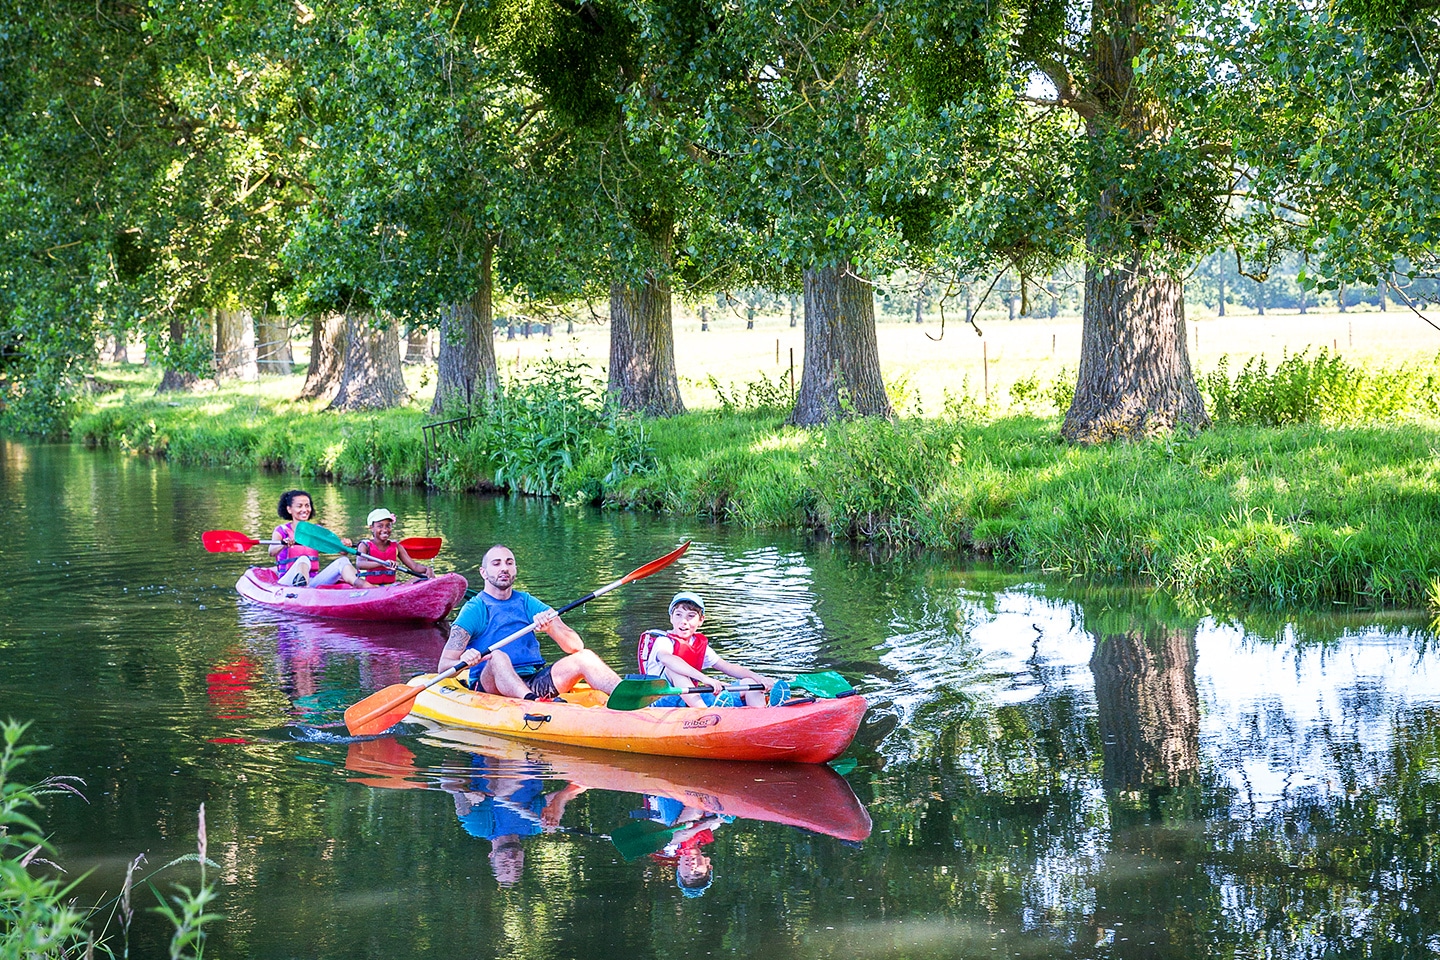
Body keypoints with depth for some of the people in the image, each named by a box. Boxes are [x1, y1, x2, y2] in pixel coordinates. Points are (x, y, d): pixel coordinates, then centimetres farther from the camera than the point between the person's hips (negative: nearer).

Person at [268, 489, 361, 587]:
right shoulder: (282, 531, 4)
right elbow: (272, 552, -17)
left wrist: (343, 544, -25)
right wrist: (285, 544, -40)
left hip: (312, 582, 5)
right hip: (287, 582, -5)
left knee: (343, 561, -15)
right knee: (303, 560, -34)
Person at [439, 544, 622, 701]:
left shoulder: (527, 603, 15)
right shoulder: (475, 610, 4)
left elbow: (576, 646, 4)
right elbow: (444, 665, -5)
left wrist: (551, 628, -17)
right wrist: (463, 662, -29)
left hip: (534, 683, 4)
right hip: (490, 685, -4)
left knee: (584, 657, -16)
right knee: (498, 657, -35)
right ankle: (534, 702, -64)